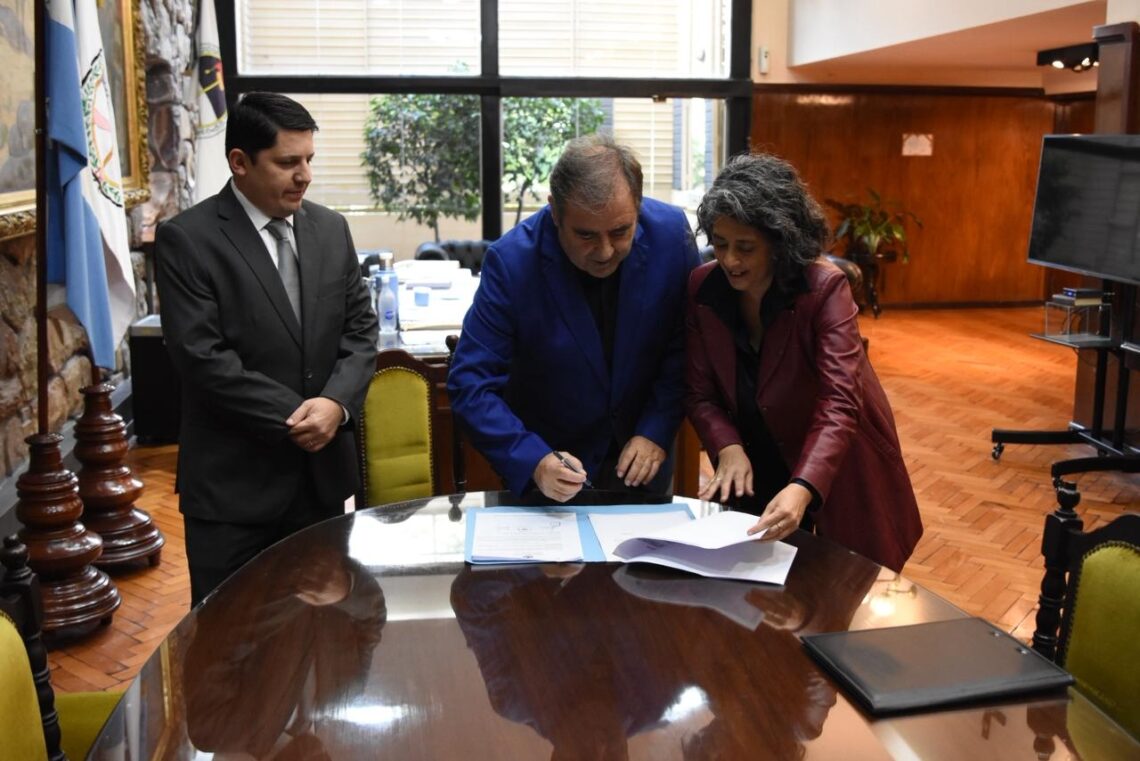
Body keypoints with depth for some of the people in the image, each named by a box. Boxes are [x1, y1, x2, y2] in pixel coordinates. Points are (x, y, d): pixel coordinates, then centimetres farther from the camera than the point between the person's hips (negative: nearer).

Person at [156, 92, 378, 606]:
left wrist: (336, 402, -12)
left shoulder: (331, 229, 7)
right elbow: (202, 357, -16)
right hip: (233, 482, -5)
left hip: (323, 470, 5)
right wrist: (296, 418, -16)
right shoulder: (187, 239, -10)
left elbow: (360, 328, 7)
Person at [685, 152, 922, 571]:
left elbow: (840, 402, -33)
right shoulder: (702, 288, -12)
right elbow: (699, 392, -8)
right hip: (758, 470, 3)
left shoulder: (825, 288, -25)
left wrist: (802, 488, -48)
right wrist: (728, 449, -29)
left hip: (836, 474, -3)